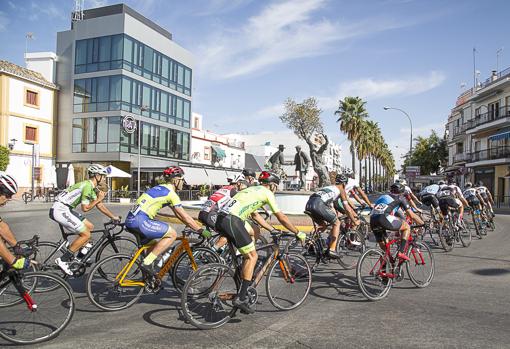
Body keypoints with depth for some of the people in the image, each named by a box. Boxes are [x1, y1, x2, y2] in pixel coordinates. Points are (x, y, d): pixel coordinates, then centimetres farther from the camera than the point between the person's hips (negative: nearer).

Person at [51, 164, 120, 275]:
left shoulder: (92, 187, 15)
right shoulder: (87, 186, -16)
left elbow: (100, 205, 21)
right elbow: (85, 208, -16)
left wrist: (114, 217, 21)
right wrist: (98, 199, -4)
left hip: (66, 209, 10)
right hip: (60, 210, -10)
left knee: (89, 227, 13)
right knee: (86, 234, -10)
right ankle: (63, 260, -5)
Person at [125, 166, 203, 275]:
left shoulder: (161, 188, 22)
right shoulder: (171, 193, -5)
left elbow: (178, 214, 28)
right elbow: (185, 217, -5)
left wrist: (191, 224, 29)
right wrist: (201, 230, 2)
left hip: (130, 219, 10)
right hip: (140, 221, -10)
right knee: (172, 234, -7)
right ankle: (147, 263, -7)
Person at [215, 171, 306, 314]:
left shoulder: (252, 190, 31)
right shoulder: (267, 192, 9)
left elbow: (255, 215, 37)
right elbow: (281, 217, 8)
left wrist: (273, 230, 41)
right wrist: (298, 233, 18)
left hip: (220, 218, 9)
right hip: (231, 221, -9)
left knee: (251, 233, 30)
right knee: (252, 256, 1)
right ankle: (241, 298, -1)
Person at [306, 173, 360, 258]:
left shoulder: (329, 187, 37)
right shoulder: (341, 189, 19)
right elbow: (347, 208, 15)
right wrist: (355, 221, 27)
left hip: (308, 204, 7)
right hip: (318, 204, -7)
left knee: (323, 225, 28)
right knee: (336, 223, 11)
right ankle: (332, 250, 2)